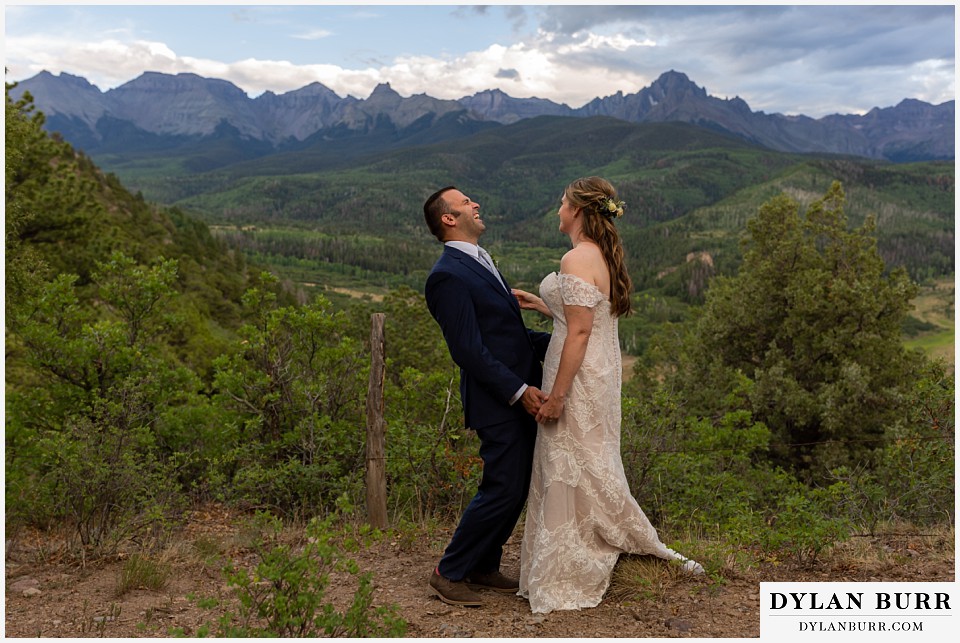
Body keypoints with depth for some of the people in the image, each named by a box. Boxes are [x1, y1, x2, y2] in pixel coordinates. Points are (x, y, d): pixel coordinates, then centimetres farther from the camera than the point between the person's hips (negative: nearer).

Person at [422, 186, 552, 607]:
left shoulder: (479, 262, 16)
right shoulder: (447, 276, -16)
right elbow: (468, 350, -21)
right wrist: (518, 391, -21)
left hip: (521, 395, 10)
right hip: (499, 402, -10)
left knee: (517, 489, 15)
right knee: (502, 490, -4)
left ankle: (484, 567, 30)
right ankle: (449, 573, 13)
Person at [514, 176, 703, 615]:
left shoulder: (577, 260, -18)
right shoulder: (604, 256, 11)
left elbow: (579, 331, -22)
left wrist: (556, 395, -20)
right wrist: (540, 305, 19)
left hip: (578, 378, -9)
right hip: (600, 371, 9)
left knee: (571, 475, 2)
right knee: (589, 472, 18)